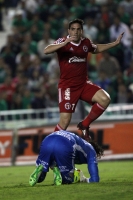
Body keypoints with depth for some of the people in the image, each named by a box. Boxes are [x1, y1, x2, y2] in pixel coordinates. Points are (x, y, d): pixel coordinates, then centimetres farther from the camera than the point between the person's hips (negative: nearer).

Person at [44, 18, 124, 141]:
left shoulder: (86, 42, 4)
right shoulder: (62, 42, -10)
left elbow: (96, 49, 28)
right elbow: (46, 51, -28)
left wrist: (115, 43, 23)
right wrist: (65, 43, -40)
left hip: (83, 84, 5)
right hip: (67, 87, -5)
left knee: (105, 99, -16)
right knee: (65, 121, -12)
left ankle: (85, 125, 3)